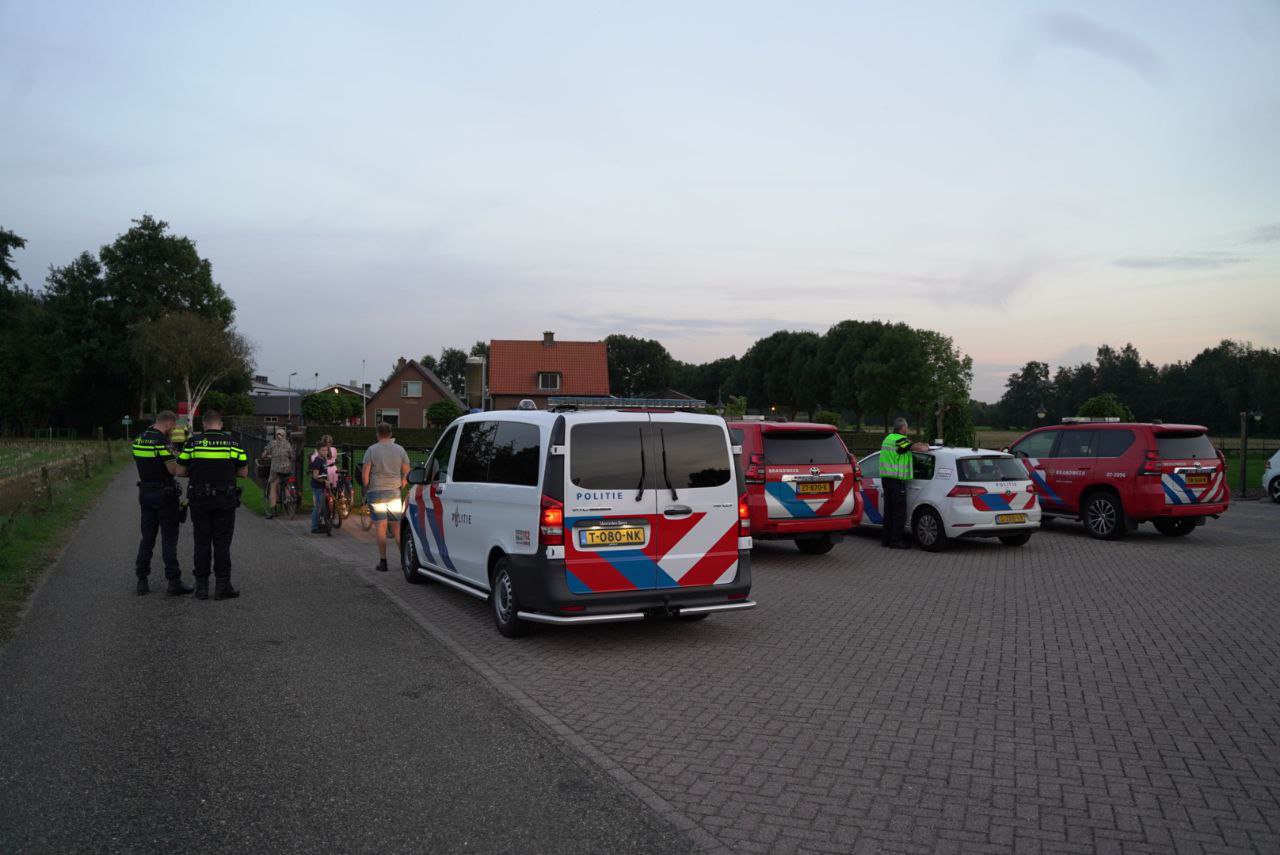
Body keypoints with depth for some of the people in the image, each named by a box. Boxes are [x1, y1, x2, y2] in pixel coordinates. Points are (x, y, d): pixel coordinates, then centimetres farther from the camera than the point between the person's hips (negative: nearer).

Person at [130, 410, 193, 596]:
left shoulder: (139, 439, 8)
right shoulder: (162, 441, -17)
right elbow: (173, 469, -19)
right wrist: (180, 460, 1)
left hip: (145, 492, 7)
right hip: (164, 493, -7)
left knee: (147, 537, 13)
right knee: (169, 538, -2)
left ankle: (142, 580, 14)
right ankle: (174, 582, -1)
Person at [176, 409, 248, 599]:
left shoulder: (193, 442, 0)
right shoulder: (232, 442, -1)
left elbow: (180, 471, 1)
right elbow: (243, 472, 2)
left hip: (199, 500, 1)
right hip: (225, 501, -1)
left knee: (202, 543, 8)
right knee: (222, 544, 4)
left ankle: (201, 586, 11)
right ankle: (222, 587, 4)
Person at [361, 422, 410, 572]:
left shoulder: (372, 450, -4)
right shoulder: (400, 450, 4)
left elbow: (365, 472, -7)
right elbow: (406, 471, 8)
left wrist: (366, 489, 5)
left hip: (376, 492, -2)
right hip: (394, 492, 2)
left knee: (380, 527, 0)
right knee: (397, 527, 9)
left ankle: (383, 561, -1)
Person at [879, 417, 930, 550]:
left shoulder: (888, 438, 14)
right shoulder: (900, 440, -15)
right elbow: (921, 448, -23)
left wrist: (918, 444, 21)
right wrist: (926, 446, -1)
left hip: (885, 478, 9)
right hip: (896, 480, -9)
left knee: (889, 510, 14)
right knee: (900, 512, -3)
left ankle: (885, 539, 17)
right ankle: (895, 541, -3)